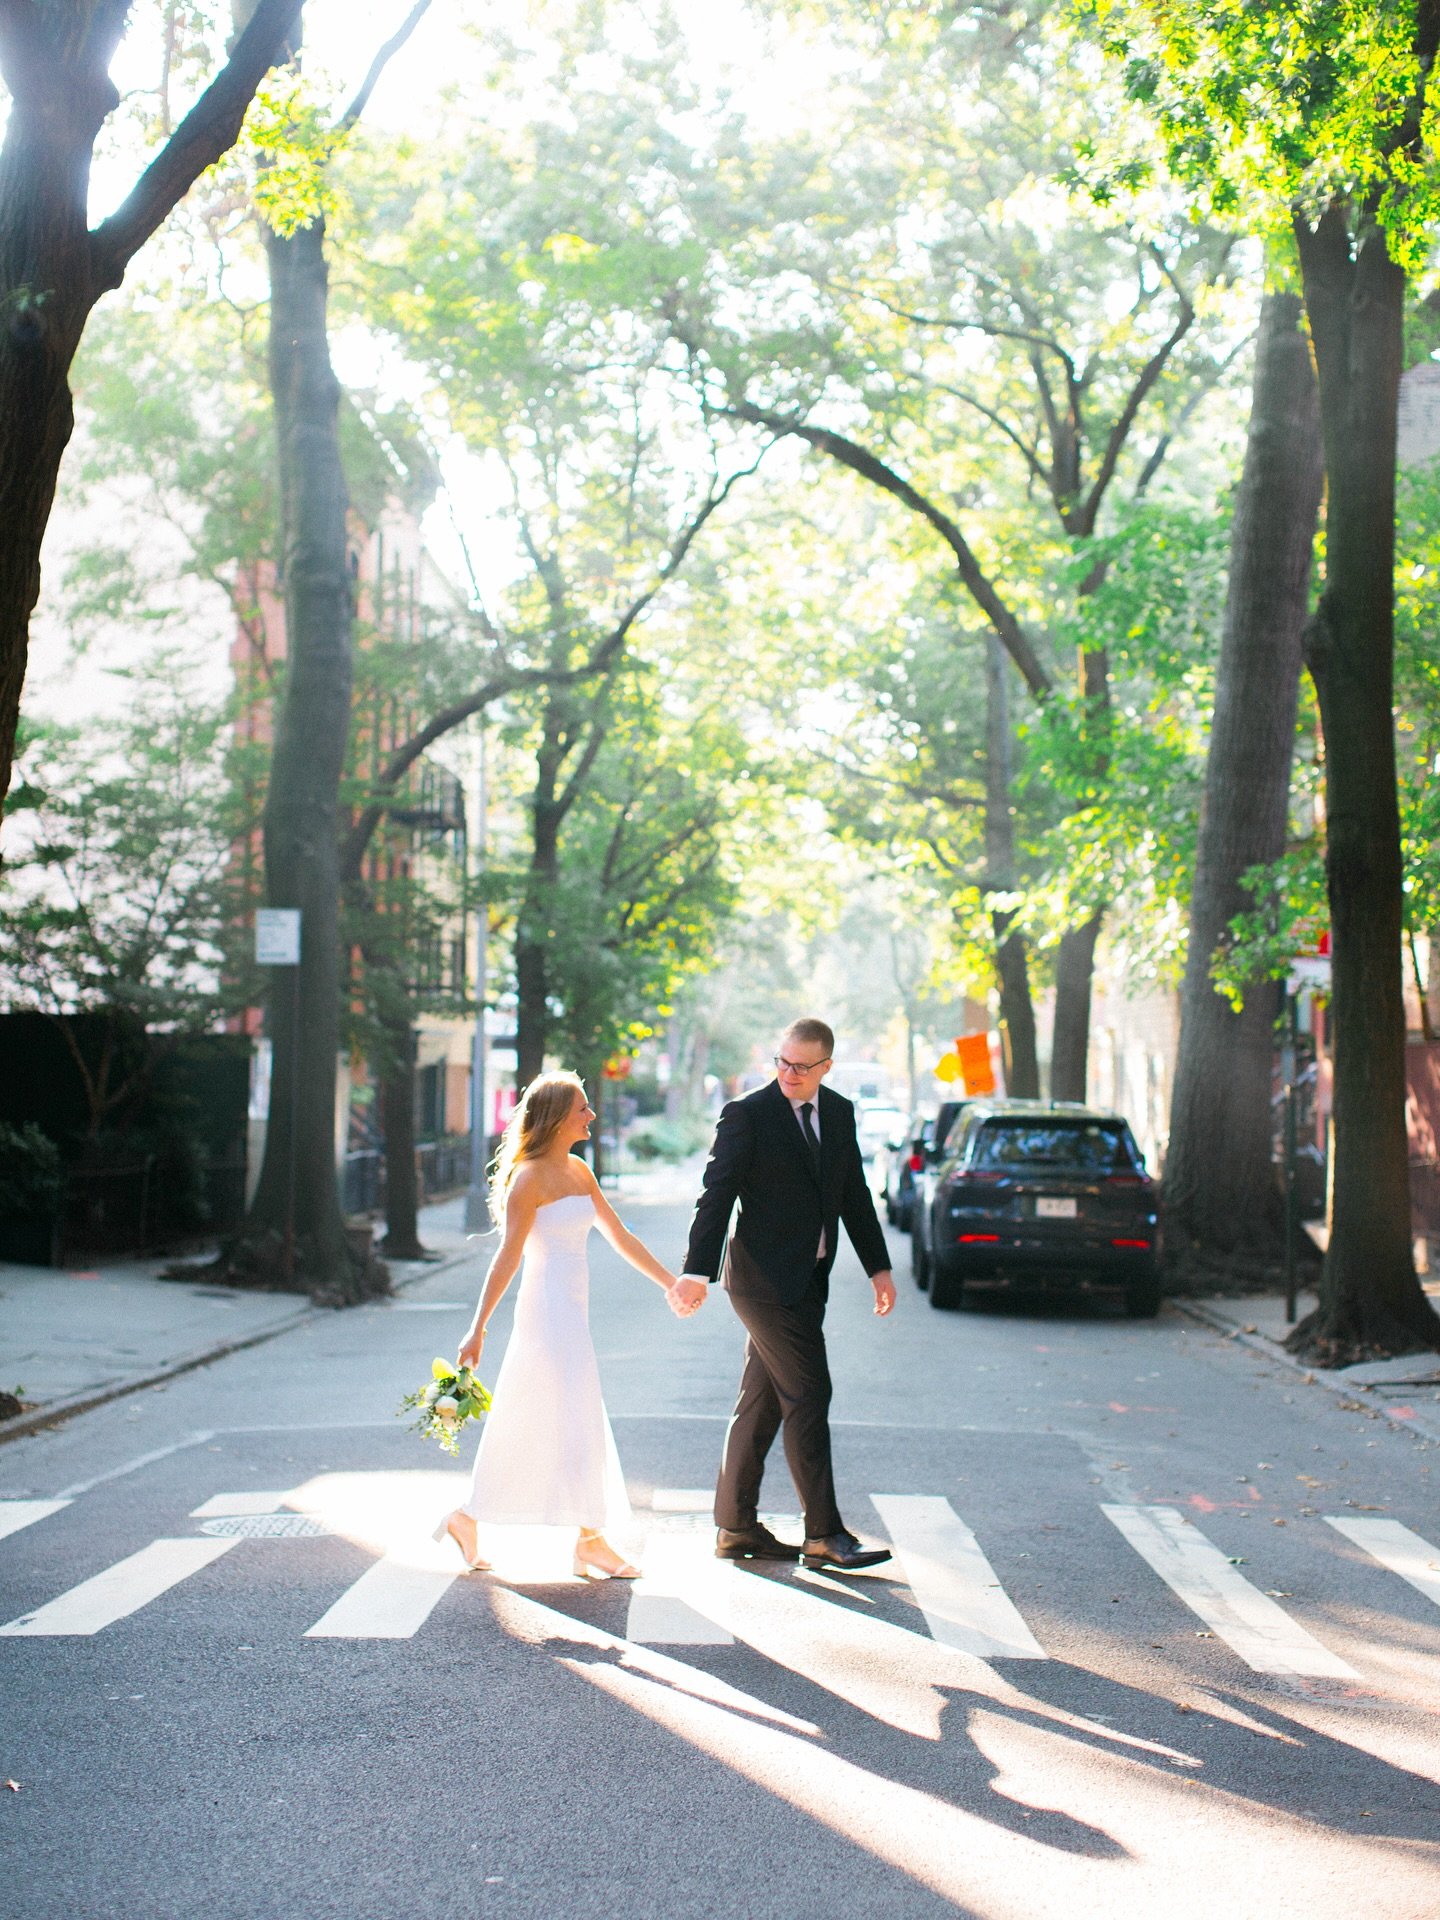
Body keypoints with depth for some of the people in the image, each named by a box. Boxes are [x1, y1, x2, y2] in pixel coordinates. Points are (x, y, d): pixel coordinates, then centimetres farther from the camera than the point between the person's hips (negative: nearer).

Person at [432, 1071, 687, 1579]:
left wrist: (671, 1283, 18)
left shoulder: (579, 1172, 13)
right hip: (548, 1307, -9)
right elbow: (508, 1257, -15)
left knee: (525, 1425, 12)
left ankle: (467, 1519, 20)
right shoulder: (530, 1178, -12)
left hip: (572, 1308, 9)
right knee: (577, 1419, -5)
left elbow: (620, 1237, 18)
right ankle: (589, 1540, 2)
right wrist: (478, 1328, -15)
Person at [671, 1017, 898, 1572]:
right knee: (808, 1395, -8)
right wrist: (698, 1271, -22)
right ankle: (824, 1535, -3)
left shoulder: (840, 1113, 10)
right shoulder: (747, 1115, -10)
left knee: (762, 1402, 12)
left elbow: (854, 1194, 17)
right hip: (765, 1277, -7)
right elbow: (716, 1193, -14)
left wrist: (878, 1266, 14)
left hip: (807, 1279, 7)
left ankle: (735, 1526, 19)